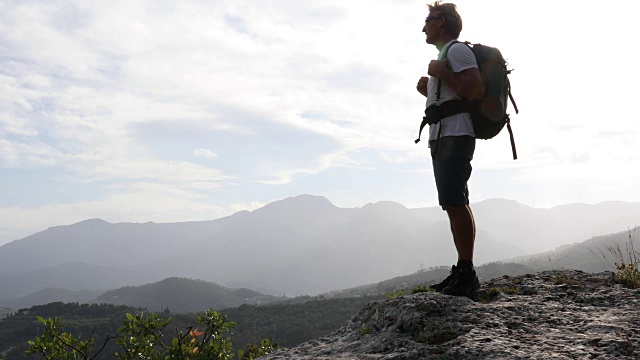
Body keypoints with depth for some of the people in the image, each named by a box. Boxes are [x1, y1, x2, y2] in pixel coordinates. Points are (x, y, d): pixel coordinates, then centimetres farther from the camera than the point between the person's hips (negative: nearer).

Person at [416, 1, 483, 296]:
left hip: (455, 137, -10)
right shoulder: (445, 55, 28)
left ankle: (467, 273, -17)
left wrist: (441, 73, -11)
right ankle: (462, 272, 5)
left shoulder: (457, 49, -3)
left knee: (454, 202, -17)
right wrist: (427, 91, 18)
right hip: (441, 137, 10)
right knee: (453, 204, 4)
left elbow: (476, 90, -17)